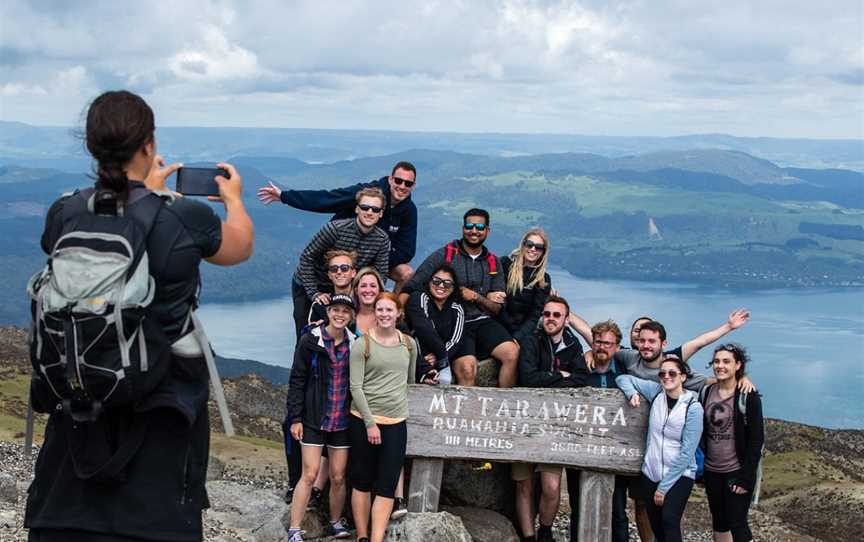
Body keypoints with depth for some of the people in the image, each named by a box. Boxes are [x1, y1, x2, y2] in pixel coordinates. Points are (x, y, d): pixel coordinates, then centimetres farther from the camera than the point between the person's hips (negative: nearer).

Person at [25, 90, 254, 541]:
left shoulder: (63, 214, -8)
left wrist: (146, 189, 30)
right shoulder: (184, 219, -18)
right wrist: (233, 198, 25)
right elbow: (241, 248, 5)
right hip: (162, 397, -3)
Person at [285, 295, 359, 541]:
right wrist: (295, 418, -7)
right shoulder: (310, 341, -5)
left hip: (342, 421, 3)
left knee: (338, 477, 8)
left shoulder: (354, 344, 3)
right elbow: (297, 381, -4)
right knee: (310, 475, -6)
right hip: (314, 419, -3)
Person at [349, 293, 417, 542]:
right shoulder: (362, 344, -6)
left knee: (387, 486, -2)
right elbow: (355, 387, -10)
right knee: (362, 481, 5)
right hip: (364, 419, -3)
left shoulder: (409, 344, 6)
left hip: (396, 421, 3)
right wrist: (370, 423, -13)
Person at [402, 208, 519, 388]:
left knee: (512, 353, -22)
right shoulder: (444, 255, 3)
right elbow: (412, 287, -3)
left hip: (483, 322, 4)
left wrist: (476, 297, -7)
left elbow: (496, 308, 13)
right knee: (467, 370, -29)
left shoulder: (493, 263, 15)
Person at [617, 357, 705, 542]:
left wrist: (664, 487, -12)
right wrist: (632, 393, -10)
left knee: (669, 519, -24)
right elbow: (623, 379, 12)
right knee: (656, 527, 7)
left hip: (679, 475, -5)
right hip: (651, 473, 5)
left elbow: (687, 453, -13)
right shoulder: (657, 392, 0)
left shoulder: (693, 408, -11)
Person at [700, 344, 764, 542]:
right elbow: (701, 434, 9)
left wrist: (746, 477, -16)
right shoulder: (706, 393, 4)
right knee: (718, 522, 13)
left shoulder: (748, 396, -10)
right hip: (712, 472, 5)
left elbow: (756, 440, -12)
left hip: (737, 472, -5)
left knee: (737, 523, -5)